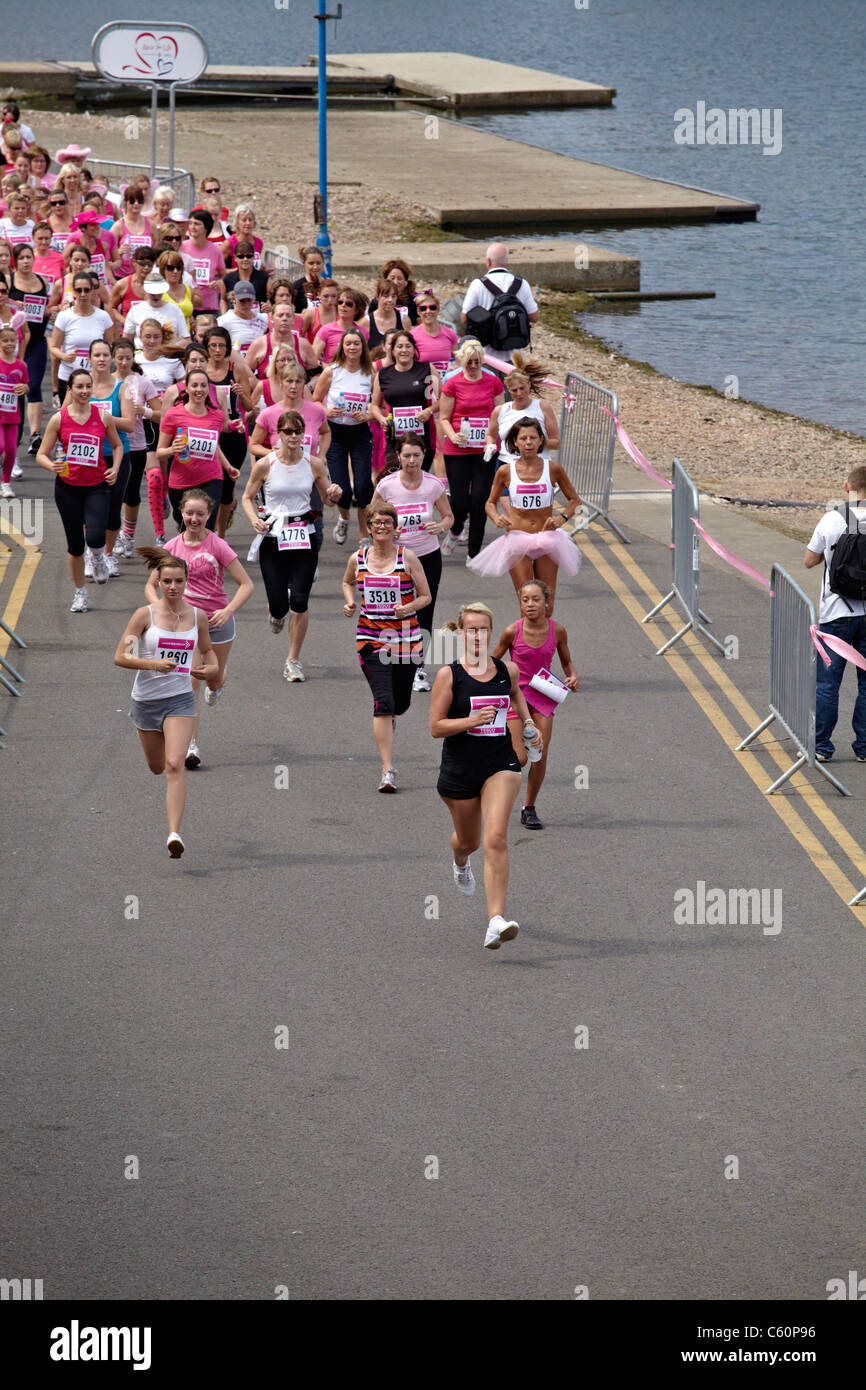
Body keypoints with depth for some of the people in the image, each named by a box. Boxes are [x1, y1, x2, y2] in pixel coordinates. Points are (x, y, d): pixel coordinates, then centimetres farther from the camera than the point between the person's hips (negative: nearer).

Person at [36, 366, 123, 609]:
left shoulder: (102, 416, -1)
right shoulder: (59, 419, -4)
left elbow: (117, 445, 15)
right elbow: (41, 455, -1)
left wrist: (115, 468, -2)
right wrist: (52, 466, -23)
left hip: (96, 486, 0)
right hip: (68, 487, 0)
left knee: (95, 537, -20)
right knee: (75, 545, 5)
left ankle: (98, 558, 18)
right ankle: (80, 593, 24)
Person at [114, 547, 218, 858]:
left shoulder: (198, 616, 1)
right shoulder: (145, 615, -7)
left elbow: (207, 650, 19)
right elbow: (120, 657, -9)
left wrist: (211, 668, -3)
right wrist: (154, 664, -24)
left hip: (180, 698, 0)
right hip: (146, 699, 0)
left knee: (174, 764, -18)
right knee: (156, 767, 15)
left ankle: (174, 832, -22)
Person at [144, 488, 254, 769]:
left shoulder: (217, 546, -10)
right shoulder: (173, 548, -2)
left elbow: (246, 584, -8)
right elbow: (151, 585, 8)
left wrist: (227, 611, -22)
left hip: (217, 620, -1)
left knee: (214, 680, 14)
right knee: (190, 683, -11)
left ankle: (219, 680, 55)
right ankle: (191, 746, -9)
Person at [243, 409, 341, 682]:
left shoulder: (314, 464, 0)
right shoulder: (265, 465, -5)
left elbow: (328, 500, 12)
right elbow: (247, 498, 7)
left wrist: (334, 495, -12)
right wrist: (255, 519, -13)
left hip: (304, 537, 1)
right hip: (273, 537, -1)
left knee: (299, 601, -8)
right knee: (278, 603, -2)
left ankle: (293, 661, 7)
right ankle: (276, 613, 39)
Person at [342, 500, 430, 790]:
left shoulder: (408, 557, -4)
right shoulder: (357, 559, 1)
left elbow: (425, 596, 1)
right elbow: (347, 582, 23)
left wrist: (409, 607, -19)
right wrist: (350, 602, 3)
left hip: (406, 638, 1)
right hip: (371, 638, -1)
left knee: (401, 703, 12)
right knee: (383, 702, -15)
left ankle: (390, 718, 54)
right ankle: (387, 771, -15)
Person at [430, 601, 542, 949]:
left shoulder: (508, 669, 2)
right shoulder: (448, 675, -8)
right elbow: (436, 727, -9)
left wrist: (527, 722, 19)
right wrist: (472, 720, -22)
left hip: (501, 764, 0)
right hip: (460, 768, 0)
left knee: (496, 838, -17)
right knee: (468, 840, 19)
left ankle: (496, 920, -23)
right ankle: (460, 863, 60)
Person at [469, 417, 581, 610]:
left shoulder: (553, 469, -3)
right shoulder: (506, 472, -3)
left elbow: (574, 500, 9)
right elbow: (490, 503, 13)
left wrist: (562, 519, -10)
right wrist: (497, 519, -8)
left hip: (546, 539, 1)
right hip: (517, 539, -1)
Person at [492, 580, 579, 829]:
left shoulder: (557, 631, -8)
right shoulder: (512, 631, -14)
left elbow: (566, 661, 9)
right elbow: (493, 662, 0)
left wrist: (573, 677, -10)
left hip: (543, 696, 2)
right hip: (516, 694, -2)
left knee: (540, 756, -4)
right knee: (519, 759, -7)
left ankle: (530, 808, 13)